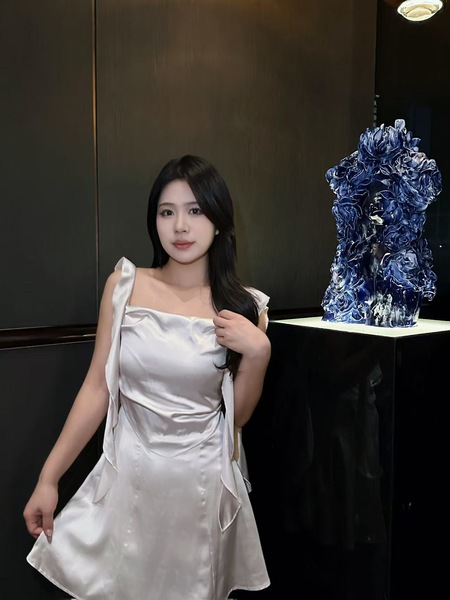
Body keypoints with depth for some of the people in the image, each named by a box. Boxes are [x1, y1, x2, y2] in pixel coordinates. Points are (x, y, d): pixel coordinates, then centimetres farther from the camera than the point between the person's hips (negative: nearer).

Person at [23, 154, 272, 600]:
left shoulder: (244, 307, -5)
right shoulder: (124, 285, -5)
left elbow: (236, 416, 1)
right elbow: (97, 388, -2)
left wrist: (257, 353, -15)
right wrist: (49, 477, -3)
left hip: (202, 480, 0)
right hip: (129, 473, 0)